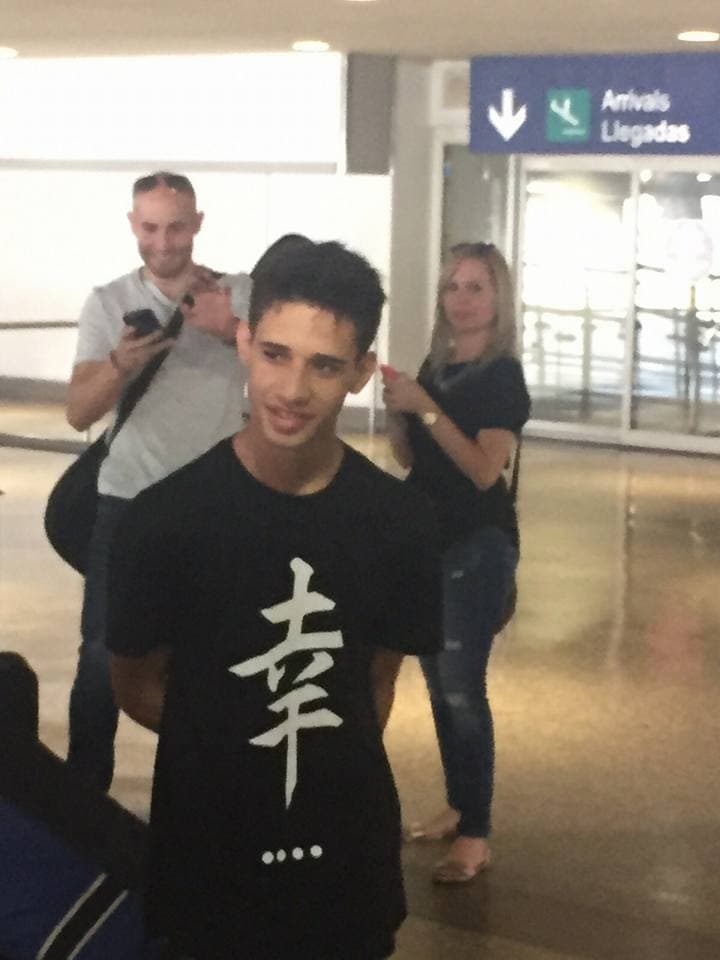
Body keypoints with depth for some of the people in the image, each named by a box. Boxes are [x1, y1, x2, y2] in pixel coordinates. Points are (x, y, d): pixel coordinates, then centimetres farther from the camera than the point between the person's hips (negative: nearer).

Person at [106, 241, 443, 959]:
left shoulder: (399, 521, -8)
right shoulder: (165, 517, -15)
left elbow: (378, 682, 4)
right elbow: (135, 685, -4)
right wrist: (230, 748, -3)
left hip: (350, 849, 2)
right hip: (207, 855, -2)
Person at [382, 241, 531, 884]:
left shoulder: (504, 377, -10)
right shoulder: (434, 367, 9)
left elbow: (485, 469, -21)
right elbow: (411, 459, 13)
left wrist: (425, 408, -24)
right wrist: (395, 409, -6)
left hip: (480, 543, -7)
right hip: (429, 537, 7)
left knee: (463, 687, -10)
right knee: (439, 684, 12)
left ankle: (477, 836, -6)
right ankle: (458, 808, 24)